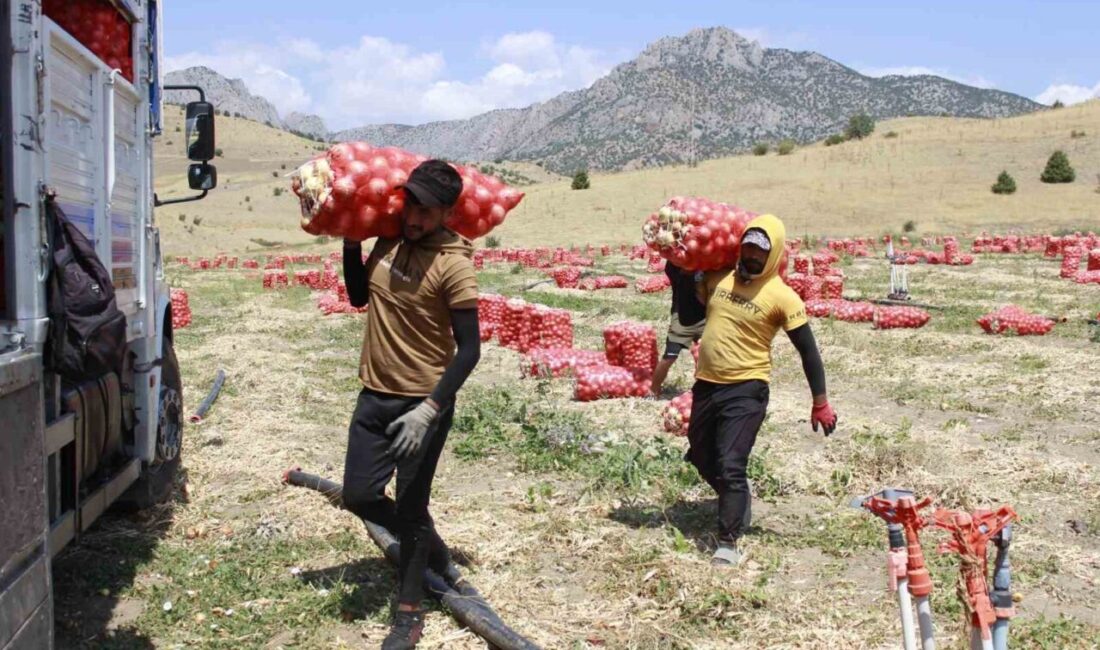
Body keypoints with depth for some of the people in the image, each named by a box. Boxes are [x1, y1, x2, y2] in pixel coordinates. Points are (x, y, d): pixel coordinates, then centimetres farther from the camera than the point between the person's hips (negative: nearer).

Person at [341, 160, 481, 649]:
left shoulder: (452, 263, -19)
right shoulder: (388, 241, 1)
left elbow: (469, 349, -19)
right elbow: (359, 297, 18)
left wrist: (428, 411, -26)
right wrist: (350, 241, 6)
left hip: (422, 403, -6)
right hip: (375, 395, 7)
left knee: (410, 508, 6)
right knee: (359, 496, 11)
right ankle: (429, 545, 37)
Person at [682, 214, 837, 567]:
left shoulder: (781, 296, -11)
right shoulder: (719, 278, 4)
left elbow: (808, 350, -9)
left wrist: (820, 403, -10)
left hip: (746, 390, -6)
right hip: (706, 384, 7)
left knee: (731, 466, -10)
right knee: (701, 455, 20)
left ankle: (728, 541, 4)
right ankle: (737, 501, 45)